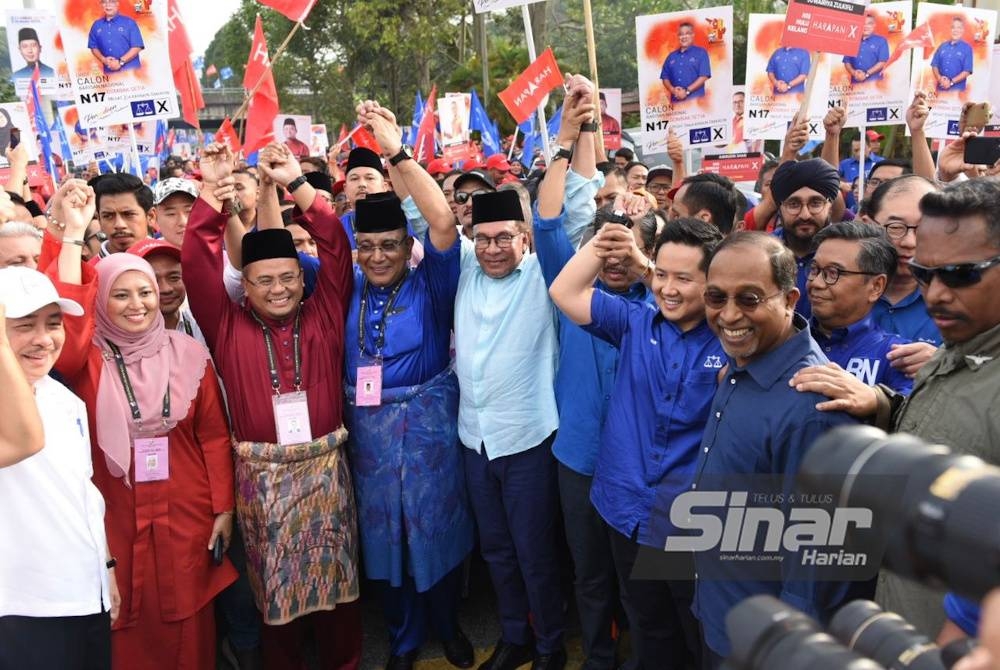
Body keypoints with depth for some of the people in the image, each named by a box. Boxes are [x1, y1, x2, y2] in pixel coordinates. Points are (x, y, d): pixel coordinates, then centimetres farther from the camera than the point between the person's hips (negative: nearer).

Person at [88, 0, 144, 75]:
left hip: (130, 71, -3)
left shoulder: (129, 23, 0)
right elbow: (93, 47, 15)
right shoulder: (96, 25, 11)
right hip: (109, 72, 3)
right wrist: (104, 59, -6)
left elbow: (137, 47, -5)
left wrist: (121, 62, -13)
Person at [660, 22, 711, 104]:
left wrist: (687, 91, -12)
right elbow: (665, 77, 15)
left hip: (695, 101, -4)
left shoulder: (701, 53, 5)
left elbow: (704, 76, -4)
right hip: (676, 101, 4)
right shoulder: (671, 56, 18)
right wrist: (672, 89, -7)